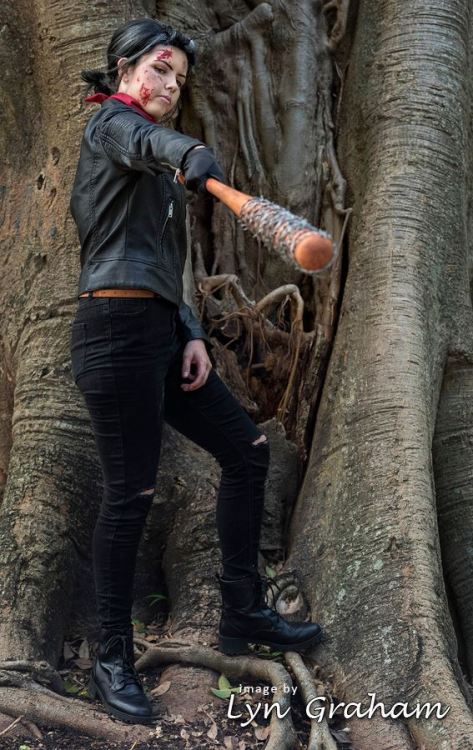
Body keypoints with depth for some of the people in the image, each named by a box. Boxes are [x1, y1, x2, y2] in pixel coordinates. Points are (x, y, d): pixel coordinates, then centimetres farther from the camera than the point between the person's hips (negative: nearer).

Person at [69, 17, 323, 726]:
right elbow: (146, 142, -27)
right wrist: (194, 154, -50)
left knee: (247, 448, 9)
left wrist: (193, 336, 8)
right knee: (131, 494, -7)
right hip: (117, 328, -9)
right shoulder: (110, 122, 0)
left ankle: (243, 612, 18)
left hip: (161, 331, 9)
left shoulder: (159, 175, 26)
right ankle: (112, 661, 8)